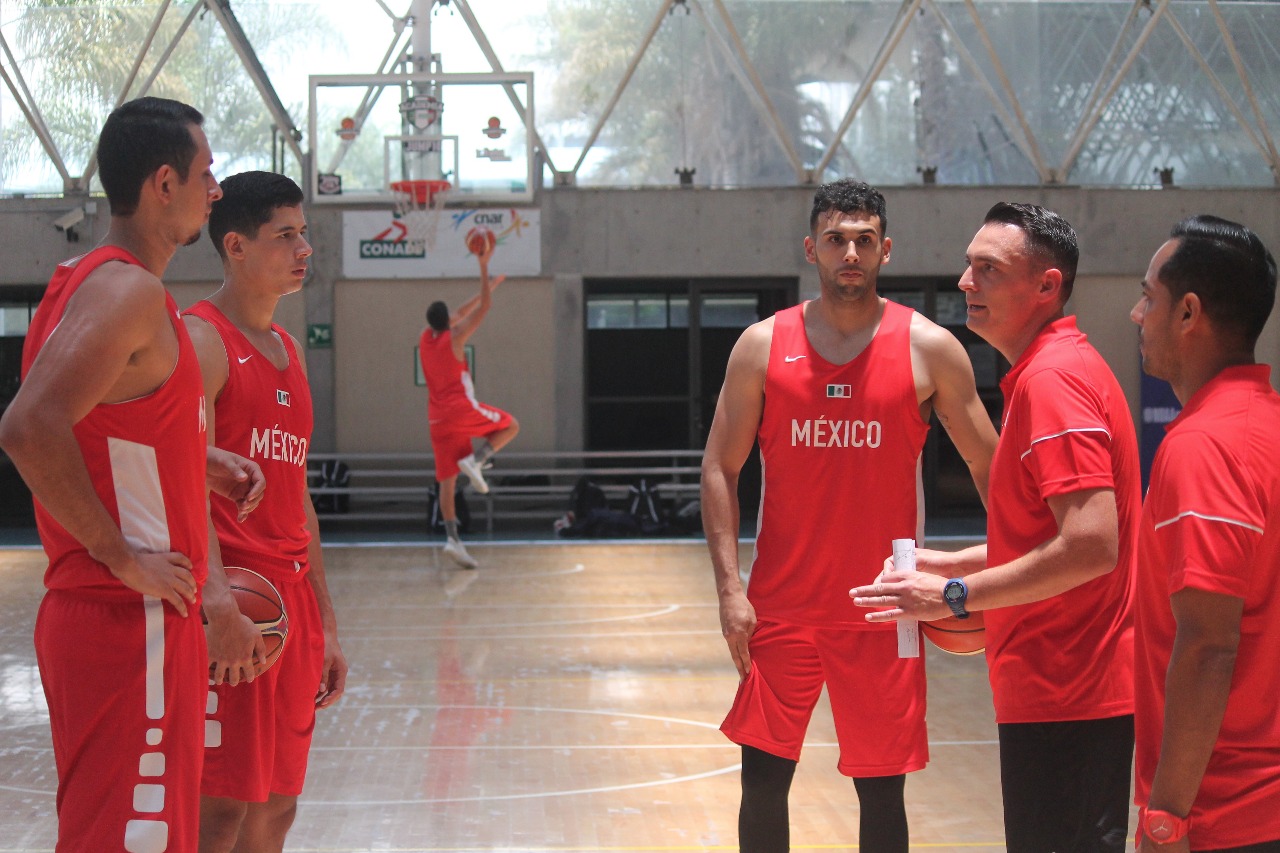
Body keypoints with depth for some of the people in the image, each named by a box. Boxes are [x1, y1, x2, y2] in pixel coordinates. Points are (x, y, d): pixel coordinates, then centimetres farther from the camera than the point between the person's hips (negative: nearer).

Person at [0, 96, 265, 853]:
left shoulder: (90, 282, 15)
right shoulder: (129, 291, -16)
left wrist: (202, 460, 15)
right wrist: (122, 556, -21)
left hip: (98, 613, 10)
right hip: (131, 620, -10)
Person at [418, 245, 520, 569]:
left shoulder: (425, 338, 13)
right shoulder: (455, 336, -5)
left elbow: (460, 313, 26)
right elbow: (483, 307, -4)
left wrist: (488, 286, 30)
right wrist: (484, 265, -1)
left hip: (438, 418, 6)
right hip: (463, 409, -6)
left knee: (446, 479, 5)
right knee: (510, 426, 15)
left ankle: (452, 538, -6)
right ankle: (477, 459, -10)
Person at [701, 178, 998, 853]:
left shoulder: (929, 349, -1)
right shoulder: (763, 346, 1)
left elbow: (991, 468, 4)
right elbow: (720, 468, 4)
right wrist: (729, 588, -5)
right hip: (781, 606, 1)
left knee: (880, 788, 6)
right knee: (763, 779, 3)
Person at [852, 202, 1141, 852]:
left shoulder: (1054, 378, -18)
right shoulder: (1051, 369, 16)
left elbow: (1091, 546, -26)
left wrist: (957, 596, -19)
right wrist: (958, 563, 17)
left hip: (1066, 694, -11)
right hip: (1062, 683, 11)